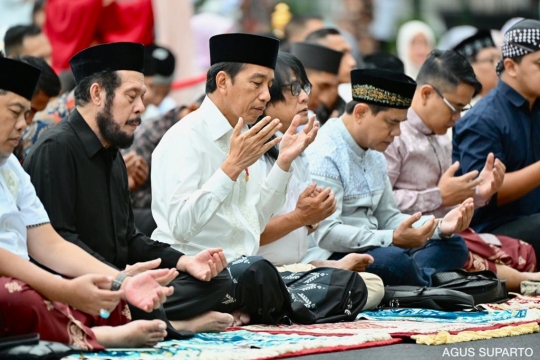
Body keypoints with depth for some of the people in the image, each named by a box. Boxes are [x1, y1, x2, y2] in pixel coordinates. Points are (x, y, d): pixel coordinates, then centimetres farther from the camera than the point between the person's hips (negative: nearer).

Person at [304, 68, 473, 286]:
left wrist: (440, 227, 1)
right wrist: (393, 239, -31)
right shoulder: (323, 156, -16)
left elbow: (386, 217, 18)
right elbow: (325, 233, -24)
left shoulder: (374, 155, 15)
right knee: (392, 259, -35)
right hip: (331, 258, -10)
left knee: (452, 245, 3)